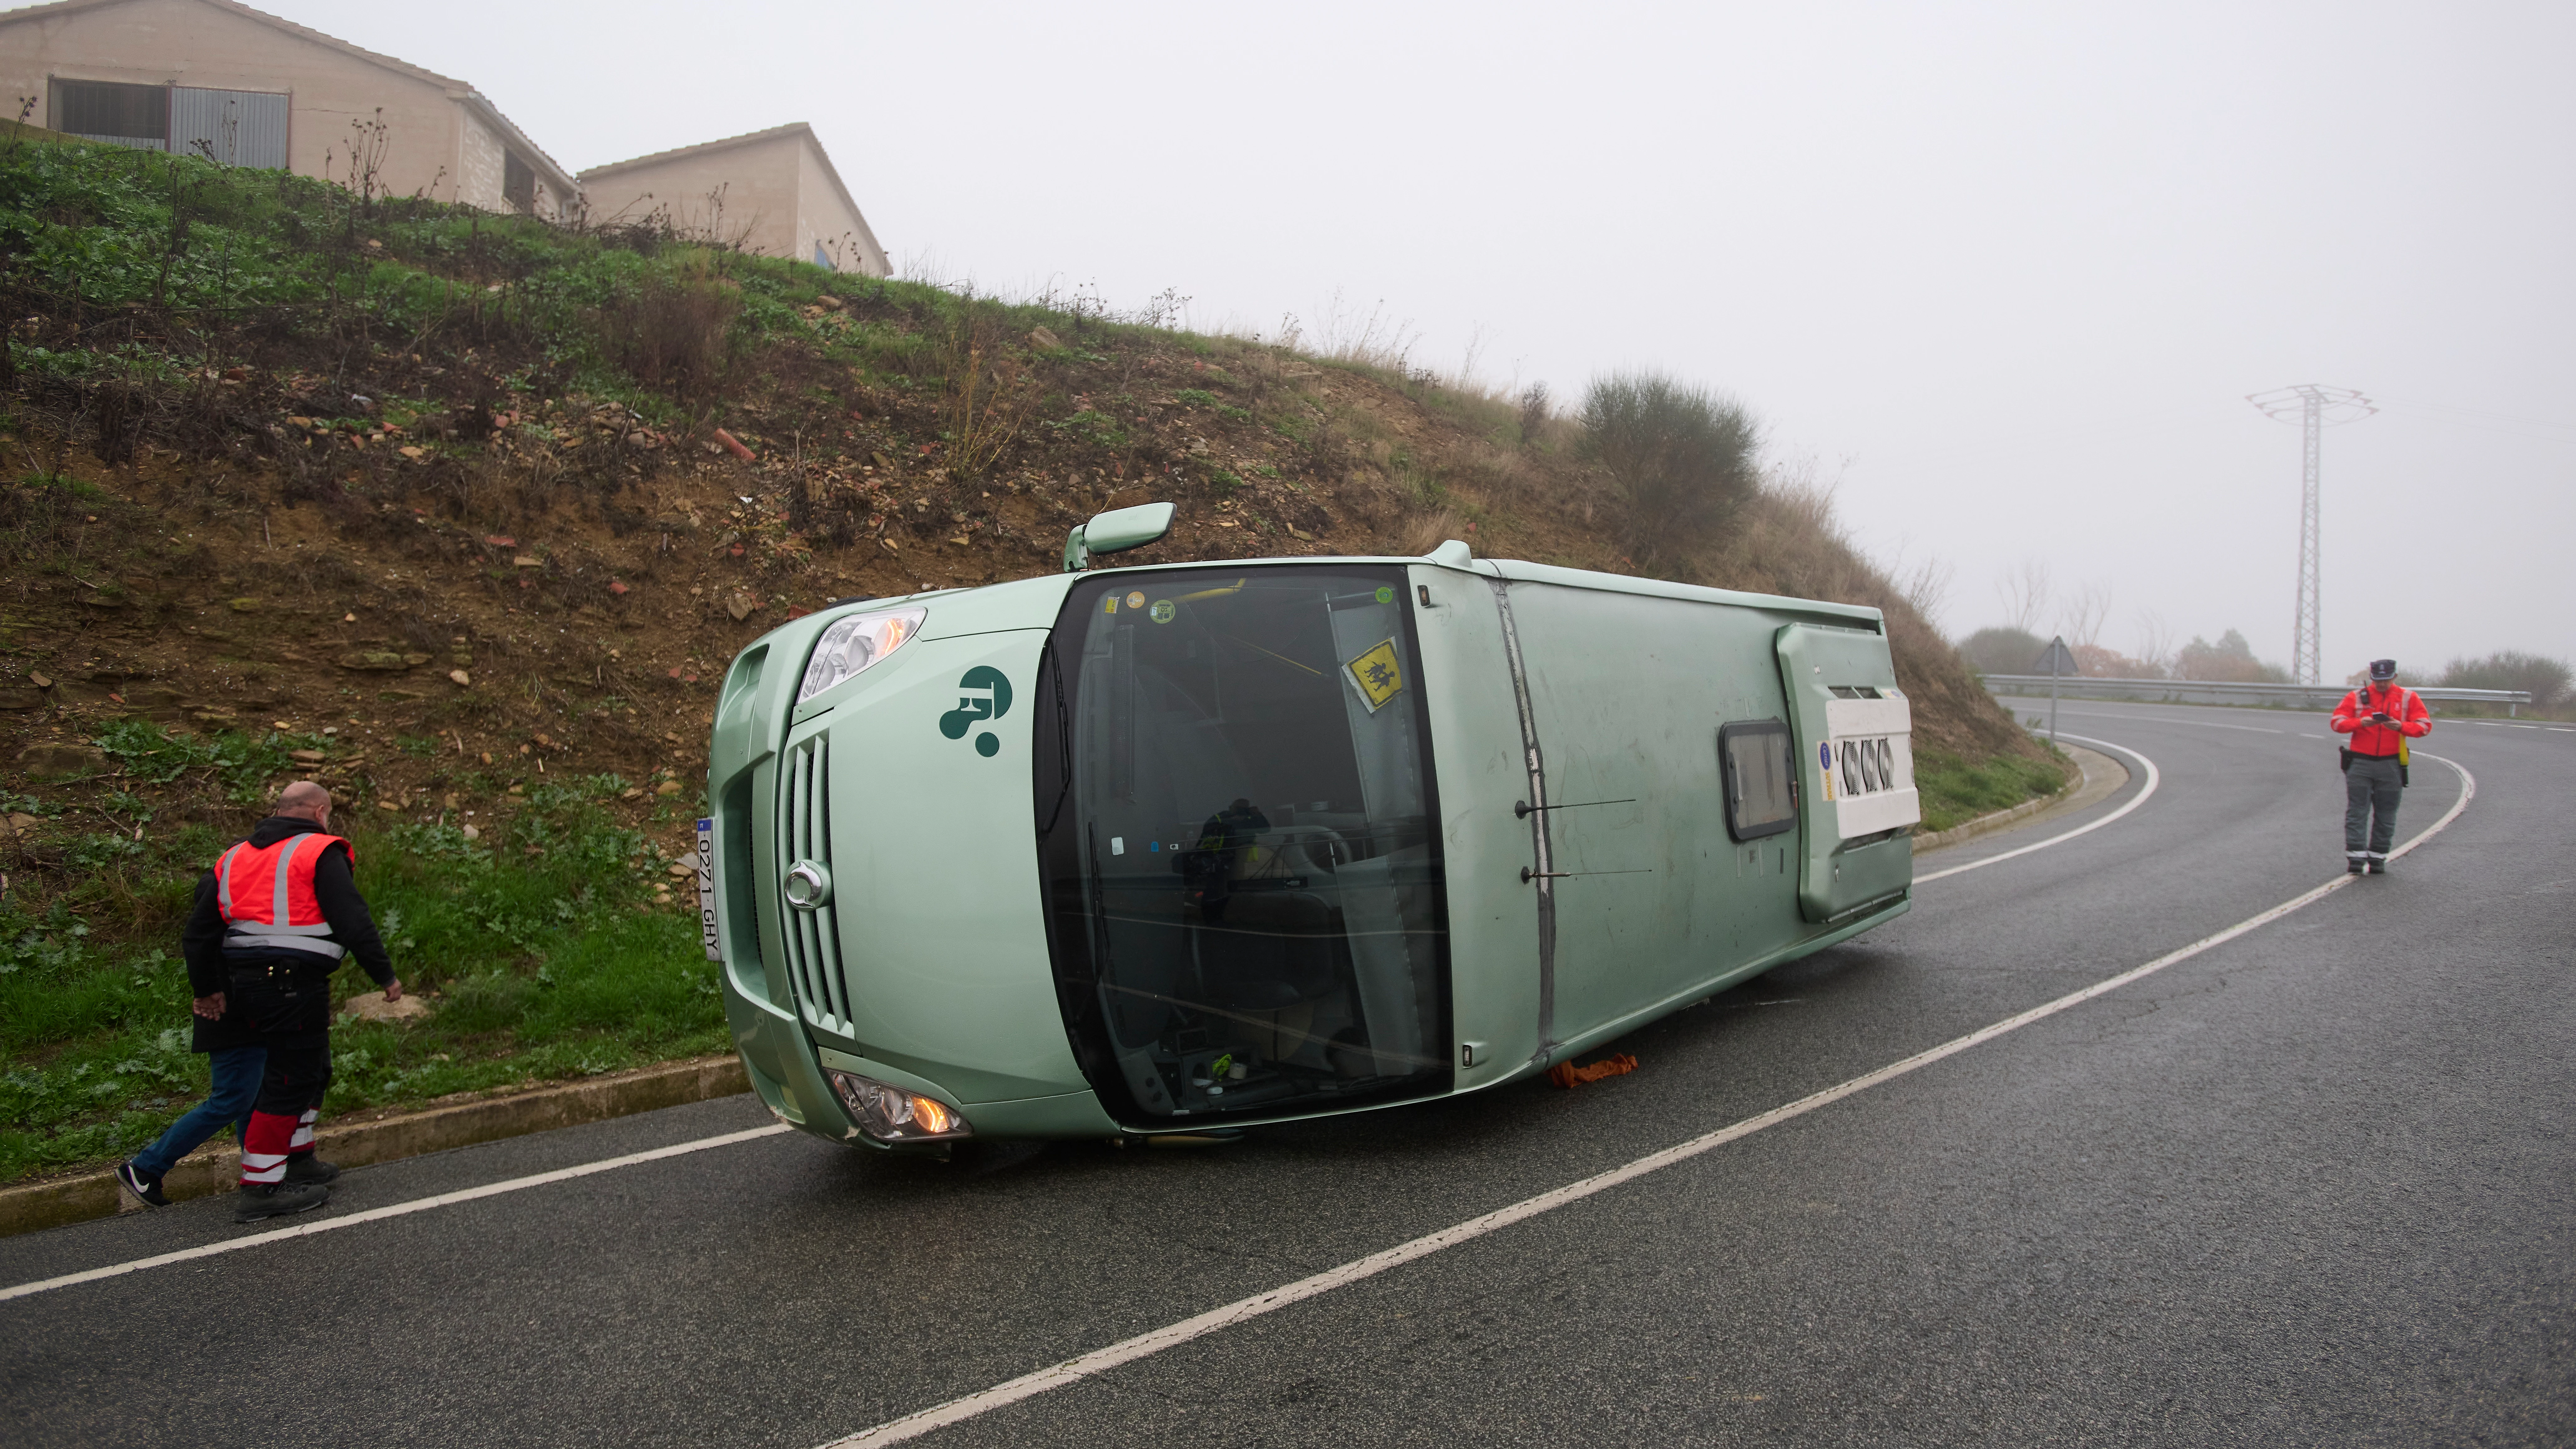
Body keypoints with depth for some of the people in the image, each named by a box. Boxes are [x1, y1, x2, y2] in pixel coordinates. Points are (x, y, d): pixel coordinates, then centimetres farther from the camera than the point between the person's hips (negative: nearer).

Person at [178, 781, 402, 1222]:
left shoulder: (233, 859, 18)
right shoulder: (321, 853, -6)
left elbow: (198, 932, 19)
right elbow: (353, 921, -13)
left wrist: (209, 988, 27)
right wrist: (385, 975, -7)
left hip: (245, 982, 8)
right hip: (296, 984, -8)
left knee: (311, 1069, 22)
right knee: (290, 1082, -3)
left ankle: (298, 1161, 31)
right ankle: (260, 1189, -1)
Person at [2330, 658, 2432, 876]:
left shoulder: (2408, 698, 5)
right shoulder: (2356, 697, 3)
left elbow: (2425, 726, 0)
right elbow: (2337, 723, -1)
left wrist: (2401, 727, -18)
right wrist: (2360, 723, -18)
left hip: (2391, 765, 1)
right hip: (2360, 761, -1)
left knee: (2386, 816, 6)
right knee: (2357, 812, -4)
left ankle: (2378, 858, 14)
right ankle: (2356, 858, -3)